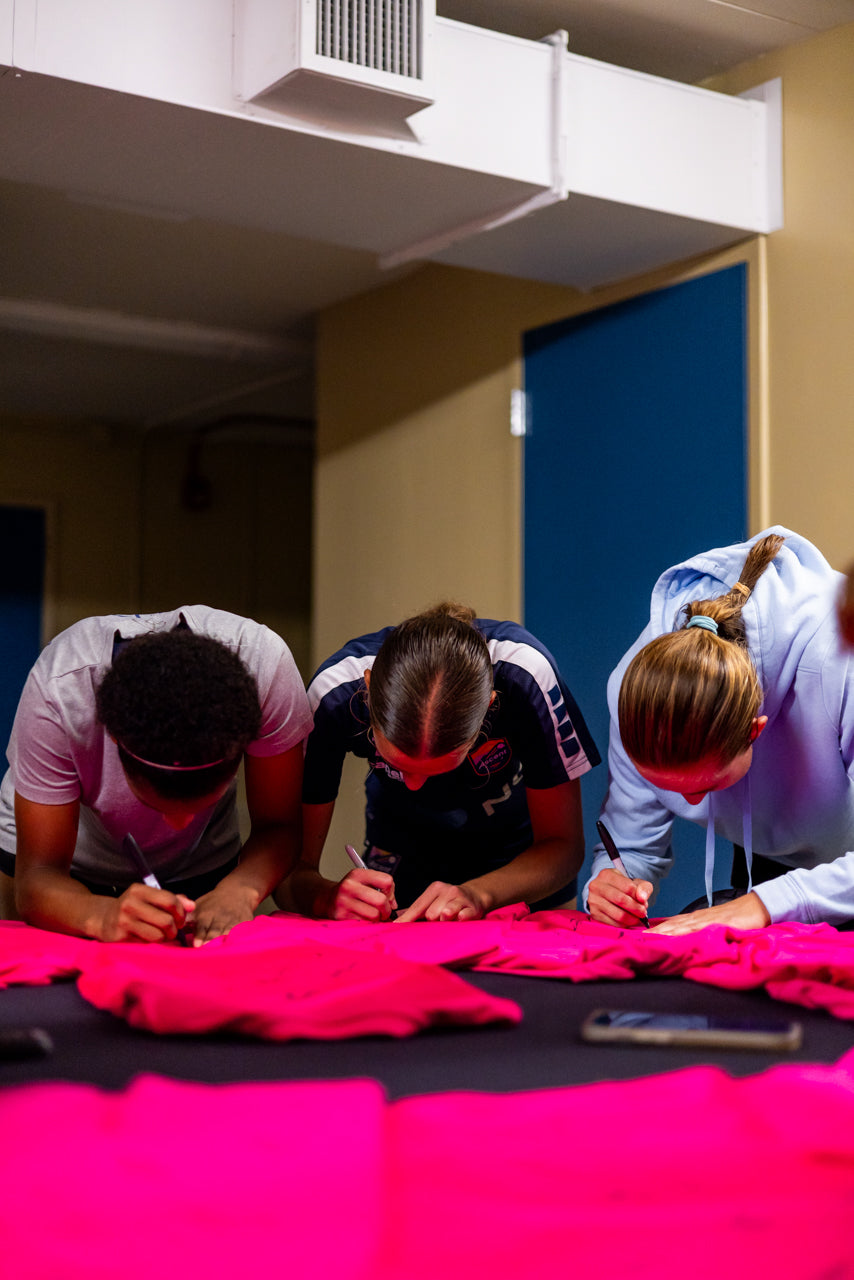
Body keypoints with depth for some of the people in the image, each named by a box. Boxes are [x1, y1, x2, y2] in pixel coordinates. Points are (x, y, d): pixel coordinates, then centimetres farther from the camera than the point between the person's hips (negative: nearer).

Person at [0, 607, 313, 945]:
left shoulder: (264, 662, -33)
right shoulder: (57, 693, -35)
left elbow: (277, 827, -22)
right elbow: (37, 878, -32)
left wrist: (240, 889, -42)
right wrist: (102, 915, -53)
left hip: (201, 863, 1)